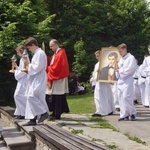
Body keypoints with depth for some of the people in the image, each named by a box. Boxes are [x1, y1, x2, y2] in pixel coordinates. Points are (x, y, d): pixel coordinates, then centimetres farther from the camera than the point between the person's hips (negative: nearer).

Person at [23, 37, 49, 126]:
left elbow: (38, 67, -19)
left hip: (39, 81, -10)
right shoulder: (36, 53, 19)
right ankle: (33, 119, 8)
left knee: (31, 96, -18)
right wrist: (28, 69, 10)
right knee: (31, 97, 7)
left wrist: (29, 65, -6)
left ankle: (44, 112, -8)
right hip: (35, 80, 10)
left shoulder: (40, 53, -12)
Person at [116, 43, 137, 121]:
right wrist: (117, 70, 0)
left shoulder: (131, 58, -4)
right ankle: (124, 115, 11)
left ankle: (132, 113, 0)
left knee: (126, 97, -15)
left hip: (128, 80, -8)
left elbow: (131, 68, -15)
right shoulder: (121, 59, 19)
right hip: (120, 80, 8)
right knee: (121, 98, 5)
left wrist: (120, 70, -9)